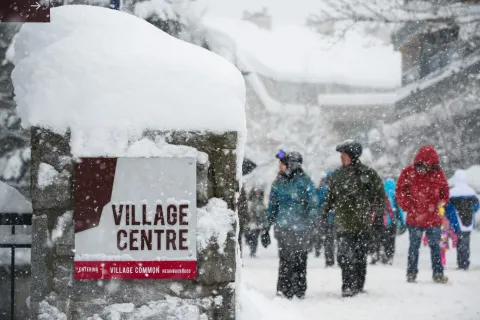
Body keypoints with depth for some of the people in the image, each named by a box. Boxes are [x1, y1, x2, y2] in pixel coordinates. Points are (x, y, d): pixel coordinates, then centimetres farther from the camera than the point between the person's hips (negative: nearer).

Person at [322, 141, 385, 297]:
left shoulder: (368, 174, -1)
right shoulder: (337, 175, 11)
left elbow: (379, 195, 3)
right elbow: (331, 196, 20)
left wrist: (379, 214, -3)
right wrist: (325, 210, 7)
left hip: (363, 224, -2)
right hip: (343, 224, 2)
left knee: (360, 257, 6)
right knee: (345, 256, -9)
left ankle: (358, 287, 15)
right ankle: (349, 286, -7)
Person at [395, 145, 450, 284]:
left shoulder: (438, 173, 4)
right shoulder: (408, 173, -5)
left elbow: (444, 189, 17)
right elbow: (400, 192, -2)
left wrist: (442, 201, 0)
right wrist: (409, 207, -9)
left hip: (433, 218, 2)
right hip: (415, 219, -2)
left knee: (435, 246, 4)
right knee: (414, 246, 6)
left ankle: (438, 273, 8)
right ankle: (411, 273, 13)